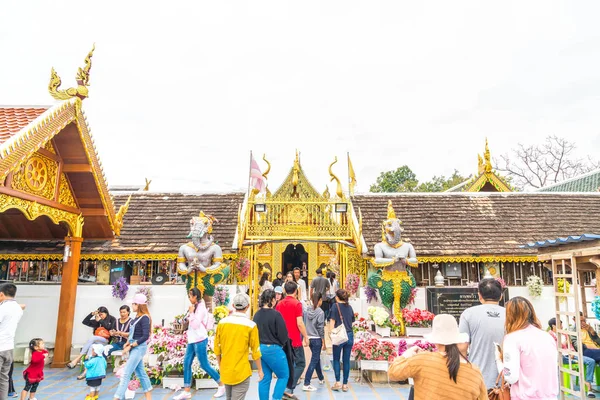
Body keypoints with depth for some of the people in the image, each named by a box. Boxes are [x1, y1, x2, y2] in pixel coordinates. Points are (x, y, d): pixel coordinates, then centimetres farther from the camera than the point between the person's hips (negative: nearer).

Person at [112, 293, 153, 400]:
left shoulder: (145, 318, -15)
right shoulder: (137, 317, 10)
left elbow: (145, 336, -20)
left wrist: (130, 346, -19)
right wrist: (127, 343, 1)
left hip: (139, 348, -9)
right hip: (134, 348, 9)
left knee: (126, 373, -9)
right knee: (141, 373, 14)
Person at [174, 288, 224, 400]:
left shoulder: (201, 308, -17)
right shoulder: (195, 307, 11)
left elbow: (196, 325, -22)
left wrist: (191, 313, -19)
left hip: (200, 340, -9)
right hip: (192, 340, 9)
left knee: (204, 365, -1)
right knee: (186, 364, 7)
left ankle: (221, 385, 14)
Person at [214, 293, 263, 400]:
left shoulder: (222, 322, -4)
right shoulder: (250, 325, -14)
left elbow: (217, 347, 3)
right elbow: (255, 351, -8)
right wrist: (260, 370, 4)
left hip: (225, 370, 5)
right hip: (241, 372, -5)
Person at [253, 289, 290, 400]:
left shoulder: (257, 314, 3)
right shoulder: (275, 314, -17)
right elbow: (283, 334, -13)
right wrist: (281, 344, 6)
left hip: (259, 348, 7)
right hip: (273, 349, -7)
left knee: (265, 378, 16)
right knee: (284, 376, 10)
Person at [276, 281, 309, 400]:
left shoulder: (279, 304, 6)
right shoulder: (297, 304, -13)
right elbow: (299, 323, -17)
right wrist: (306, 337, -7)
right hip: (295, 340, -6)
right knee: (300, 364, 4)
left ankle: (287, 387, 17)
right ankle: (289, 389, -7)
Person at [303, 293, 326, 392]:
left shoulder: (306, 309, 0)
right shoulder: (320, 312, -15)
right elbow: (321, 329, -13)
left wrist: (306, 338, 12)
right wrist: (324, 343, -4)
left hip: (309, 338, 6)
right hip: (317, 339, -6)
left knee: (317, 358, 22)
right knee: (314, 361, 1)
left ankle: (321, 378, 39)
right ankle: (306, 384, -1)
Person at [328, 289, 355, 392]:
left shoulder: (335, 306, -4)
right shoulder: (349, 307, 10)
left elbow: (332, 321, -9)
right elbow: (352, 321, 14)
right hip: (350, 335, 4)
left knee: (336, 359, 9)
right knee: (346, 360, 9)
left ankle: (338, 382, 2)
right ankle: (345, 384, 13)